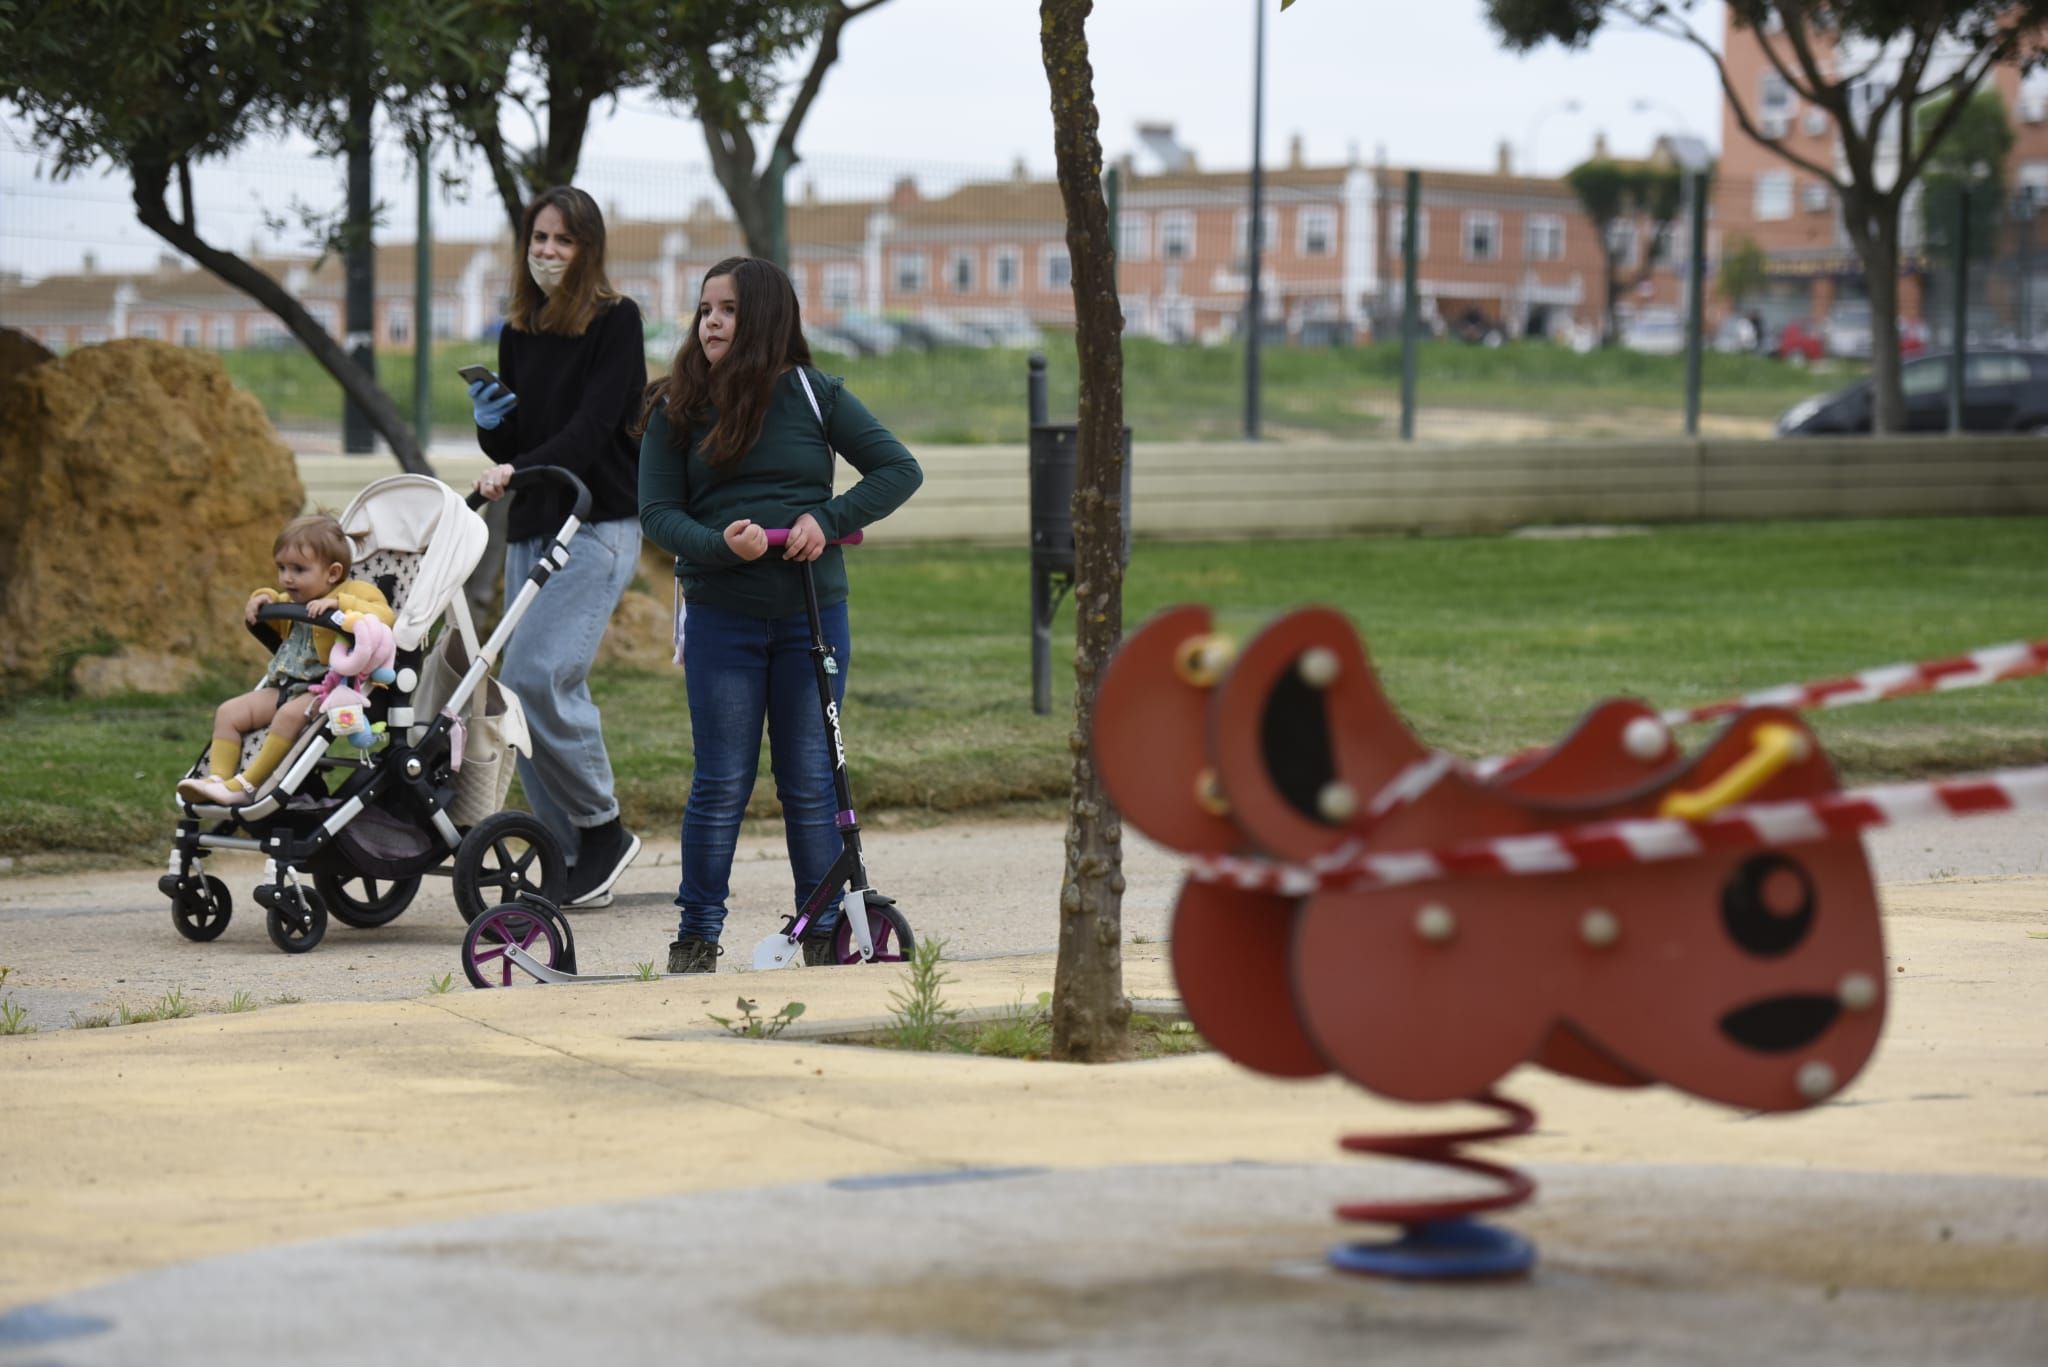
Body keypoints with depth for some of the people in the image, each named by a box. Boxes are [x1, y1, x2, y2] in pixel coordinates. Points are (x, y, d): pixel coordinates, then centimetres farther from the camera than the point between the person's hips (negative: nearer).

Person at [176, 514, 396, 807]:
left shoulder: (356, 593, -4)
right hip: (284, 685, 9)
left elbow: (384, 616, -22)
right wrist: (262, 598, 19)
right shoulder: (292, 601, 21)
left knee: (290, 714, -35)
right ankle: (217, 778, -12)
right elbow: (276, 625, 42)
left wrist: (339, 604, -29)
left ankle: (246, 786, -34)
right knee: (229, 712, -1)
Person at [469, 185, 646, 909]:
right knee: (523, 689, 1)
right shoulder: (518, 334, 14)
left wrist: (522, 467, -28)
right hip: (532, 528, 7)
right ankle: (570, 854, 9)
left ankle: (602, 827, -5)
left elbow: (593, 426, -16)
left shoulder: (616, 320, -4)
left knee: (537, 673, -20)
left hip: (600, 524, -7)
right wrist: (493, 424, -4)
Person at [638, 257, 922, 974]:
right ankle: (696, 937, 10)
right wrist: (720, 546, -19)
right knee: (722, 782, 1)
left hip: (812, 614, 0)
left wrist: (828, 521, -11)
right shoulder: (676, 410, 4)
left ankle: (827, 934, 14)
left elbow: (900, 469, 3)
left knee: (810, 780, 5)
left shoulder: (812, 395, 2)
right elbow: (658, 511, 0)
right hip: (721, 616, 0)